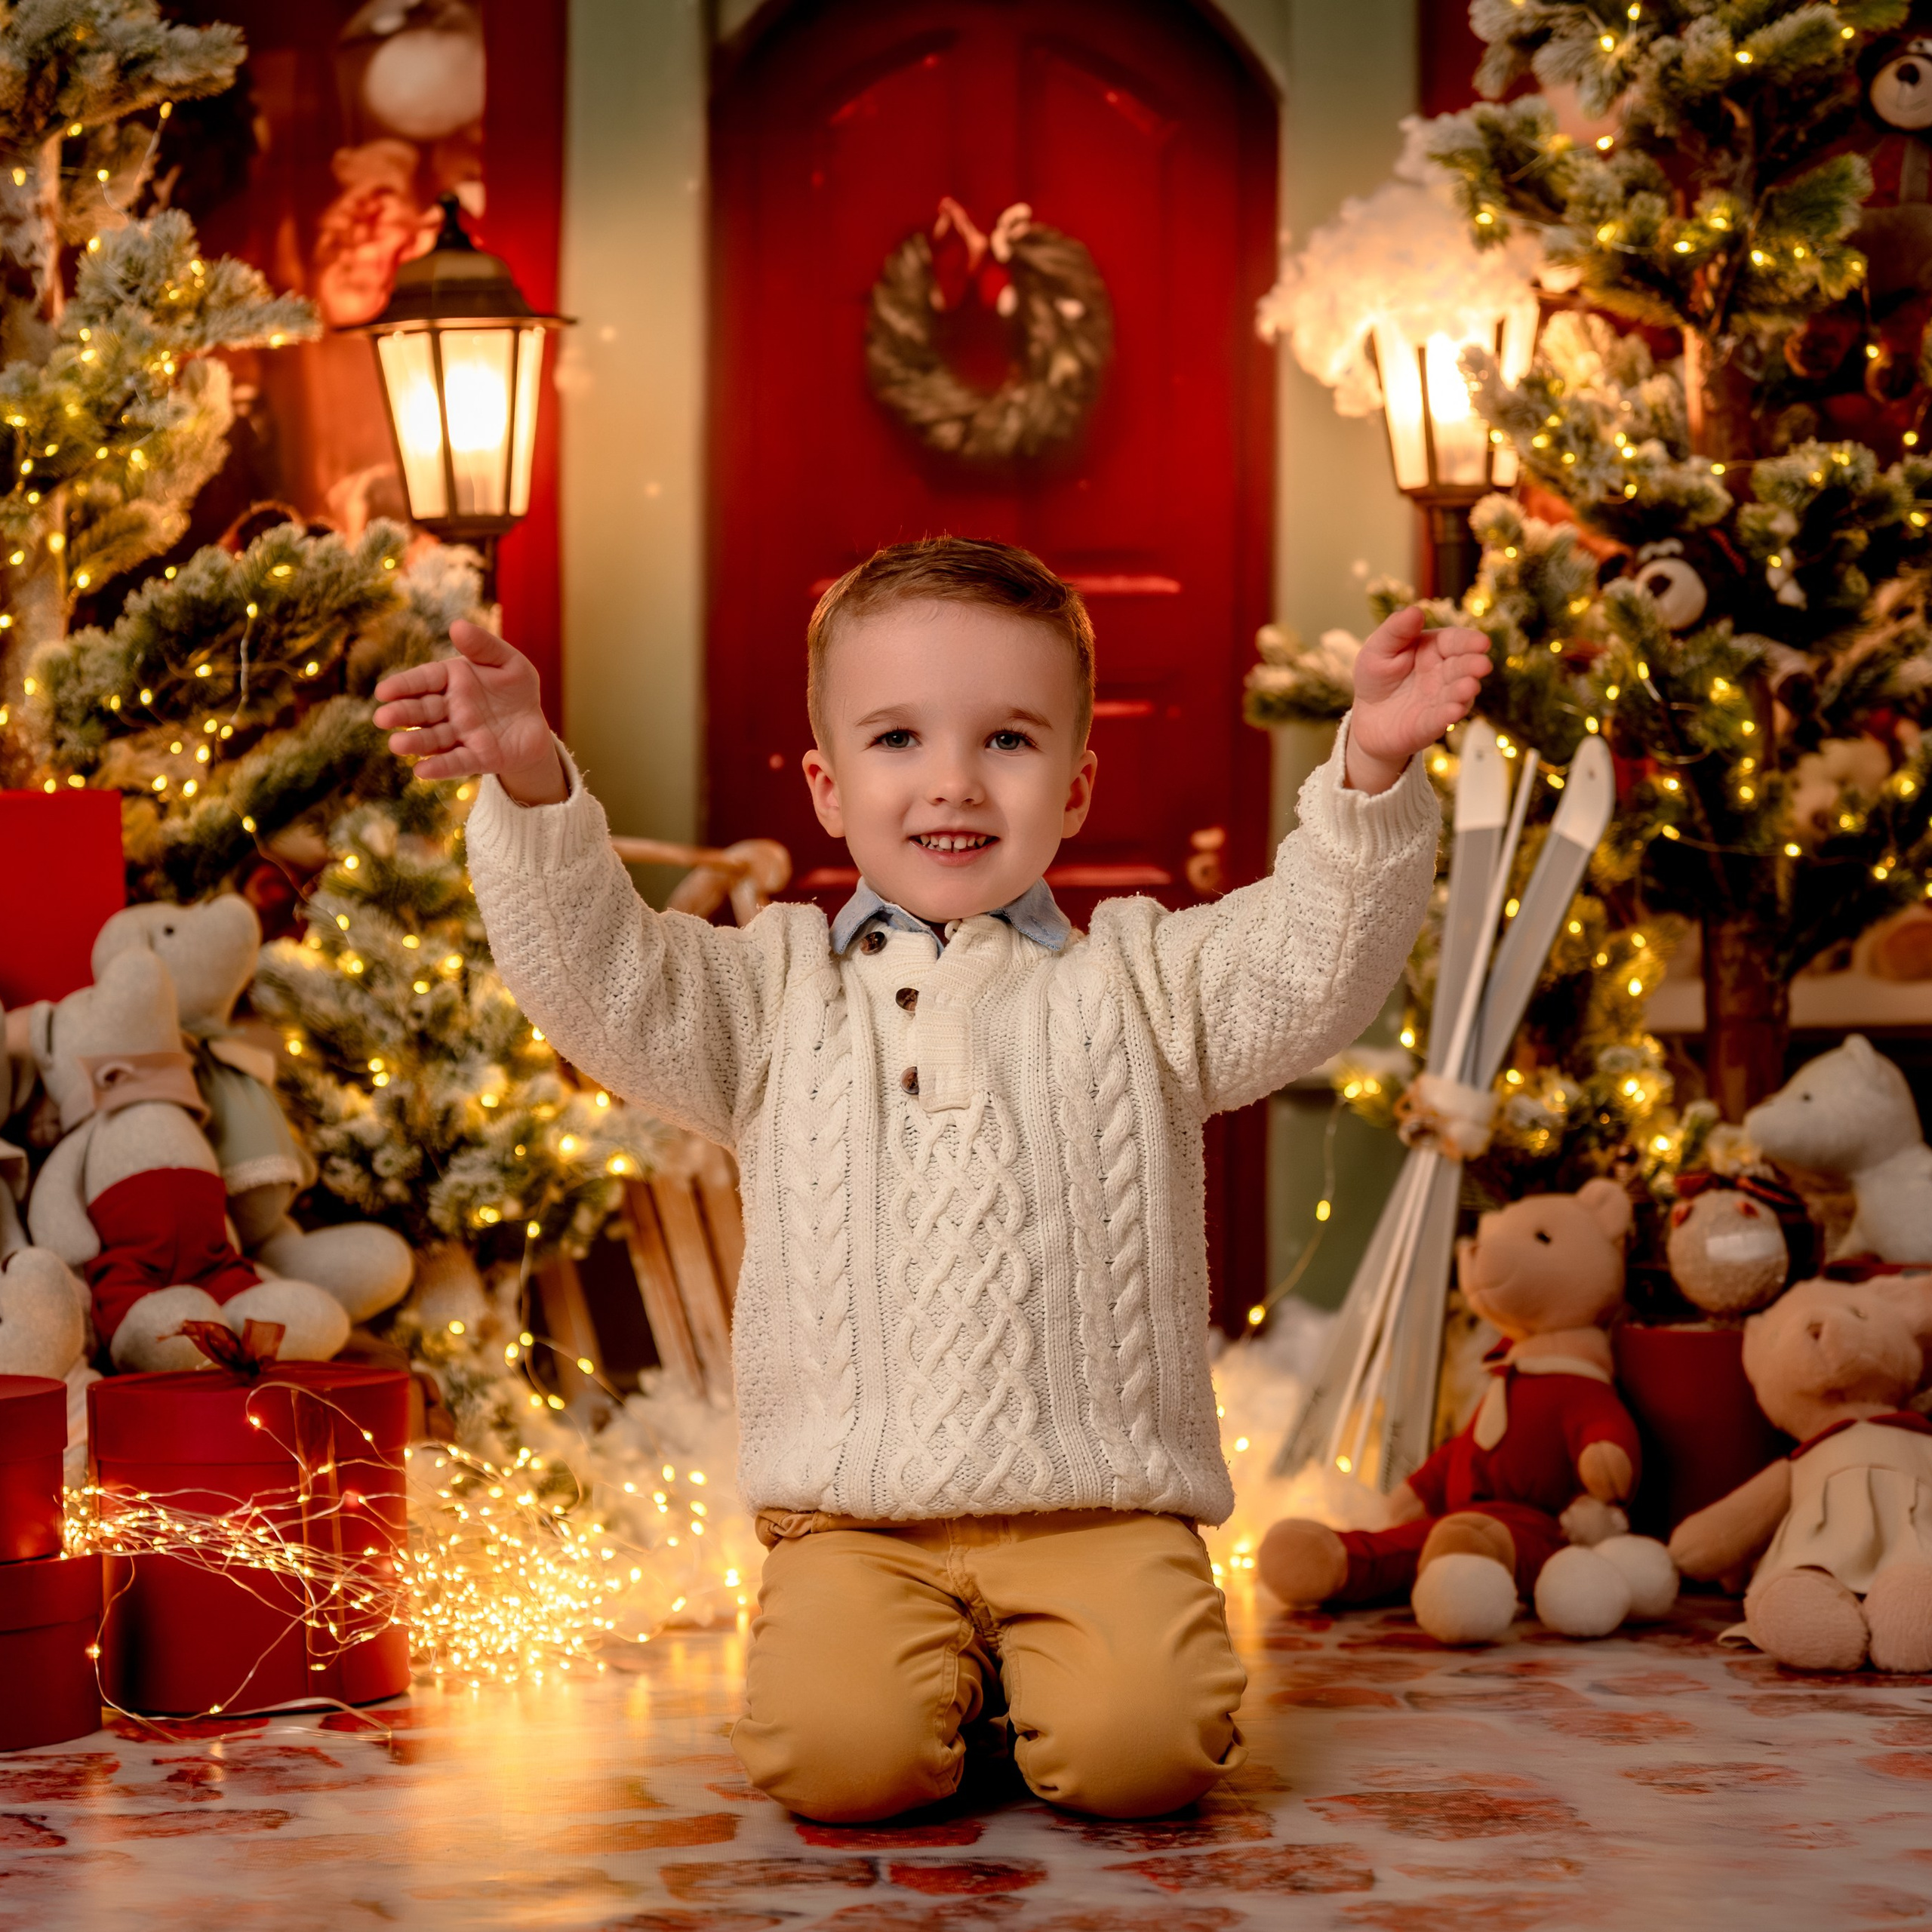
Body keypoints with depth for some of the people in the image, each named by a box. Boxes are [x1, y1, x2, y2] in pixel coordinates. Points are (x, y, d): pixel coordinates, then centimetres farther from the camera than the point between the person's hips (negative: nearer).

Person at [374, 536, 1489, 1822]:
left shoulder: (1139, 985, 11)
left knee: (1144, 1746, -26)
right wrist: (533, 786, -14)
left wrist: (1372, 777, -19)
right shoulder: (777, 993, 13)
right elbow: (600, 980, 2)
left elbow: (1312, 972, -2)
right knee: (834, 1753, -26)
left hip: (1100, 1509, 0)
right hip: (855, 1518, 1)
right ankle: (945, 1675, 9)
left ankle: (1024, 1672, 9)